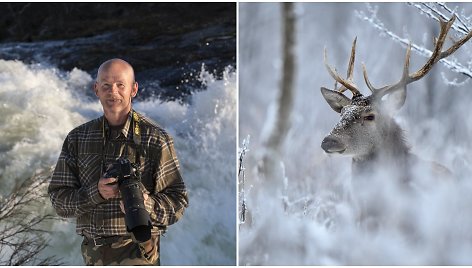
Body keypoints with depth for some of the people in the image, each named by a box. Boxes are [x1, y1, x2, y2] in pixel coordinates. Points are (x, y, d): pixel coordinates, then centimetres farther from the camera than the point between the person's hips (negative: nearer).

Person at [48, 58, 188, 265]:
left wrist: (145, 203, -24)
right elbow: (59, 199, 3)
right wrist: (96, 192, -15)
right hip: (93, 253, 5)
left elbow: (177, 201, -3)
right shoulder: (77, 139, 8)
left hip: (137, 251, -4)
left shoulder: (156, 139, -3)